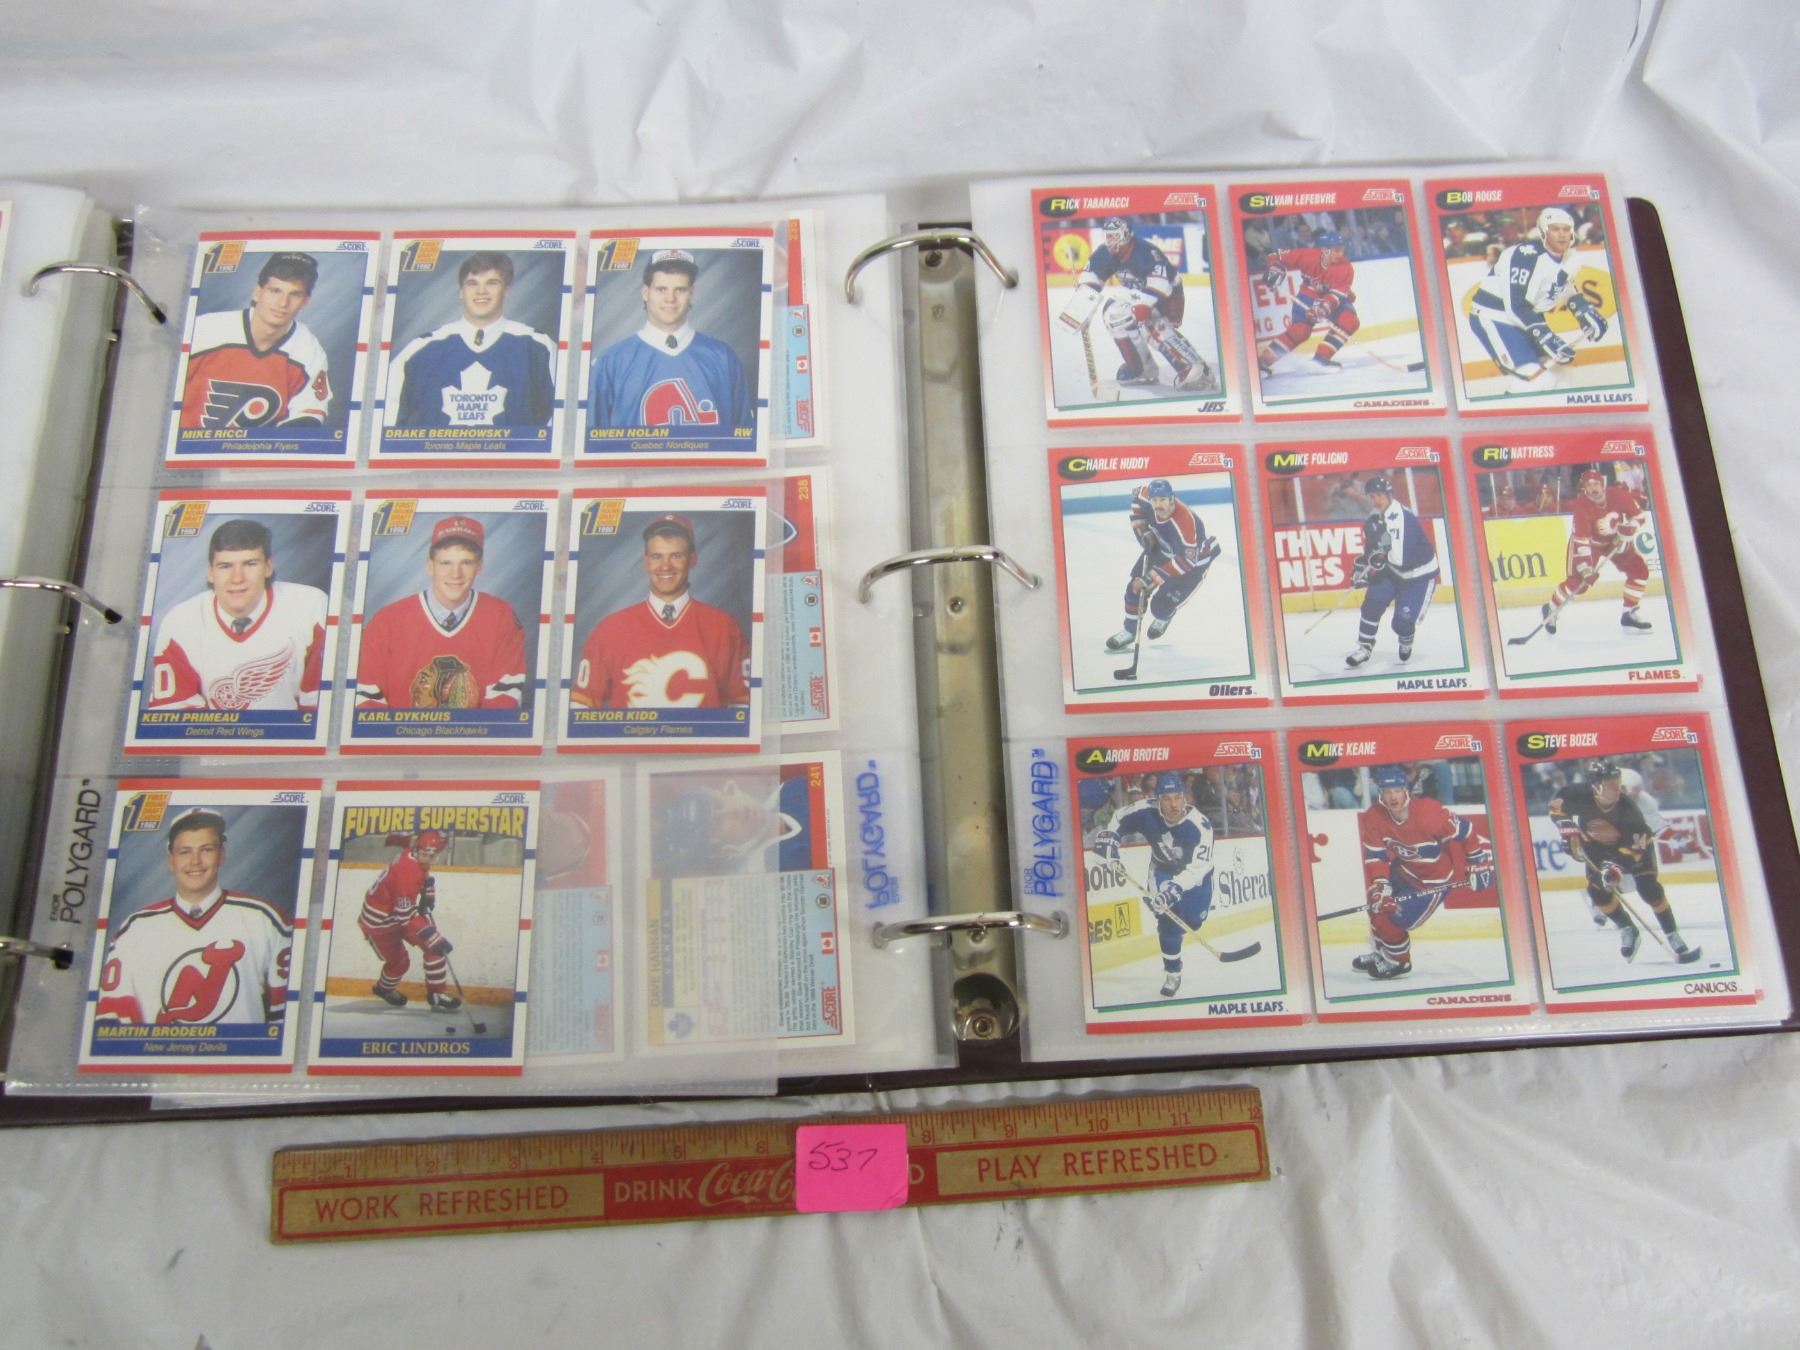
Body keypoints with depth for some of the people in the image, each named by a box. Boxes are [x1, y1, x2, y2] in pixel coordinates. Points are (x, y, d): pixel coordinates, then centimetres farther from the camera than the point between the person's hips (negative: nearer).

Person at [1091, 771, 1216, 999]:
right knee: (1168, 922, -12)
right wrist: (1109, 835, -24)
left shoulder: (1200, 826, -34)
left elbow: (1198, 867, -38)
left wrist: (1175, 887, -51)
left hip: (1194, 873, -1)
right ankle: (1172, 973, 2)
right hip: (1162, 870, 1)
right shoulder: (1148, 813, -25)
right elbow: (1121, 818, -6)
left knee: (1192, 921, -9)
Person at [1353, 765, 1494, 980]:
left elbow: (1464, 830, -20)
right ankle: (1380, 951, 36)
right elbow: (1376, 855, -13)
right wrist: (1380, 886, -24)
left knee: (1395, 918, -11)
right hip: (1405, 870, 6)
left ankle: (1397, 960, 18)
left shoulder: (1430, 812, -33)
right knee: (1377, 902, 10)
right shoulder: (1373, 817, -18)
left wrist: (1480, 862, -11)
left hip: (1437, 878, -6)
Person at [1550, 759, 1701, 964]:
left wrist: (1617, 867, -42)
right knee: (1598, 890, -8)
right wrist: (1568, 830, -22)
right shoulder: (1579, 795, -33)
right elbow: (1556, 806, -12)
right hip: (1596, 845, 2)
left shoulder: (1627, 808, -35)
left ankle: (1674, 939, -5)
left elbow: (1635, 846, -30)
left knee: (1649, 887, -16)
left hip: (1631, 841, -2)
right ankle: (1628, 931, 15)